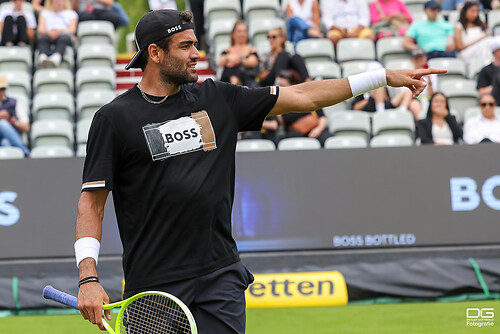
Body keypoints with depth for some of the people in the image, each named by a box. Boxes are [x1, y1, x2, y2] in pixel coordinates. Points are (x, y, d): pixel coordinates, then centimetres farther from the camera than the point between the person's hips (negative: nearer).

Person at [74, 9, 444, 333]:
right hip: (153, 284, -3)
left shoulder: (217, 99, 9)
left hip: (221, 277, 3)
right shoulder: (115, 118, -2)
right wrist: (89, 277, -14)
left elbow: (302, 96, 12)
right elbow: (92, 201, -3)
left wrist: (386, 76, 11)